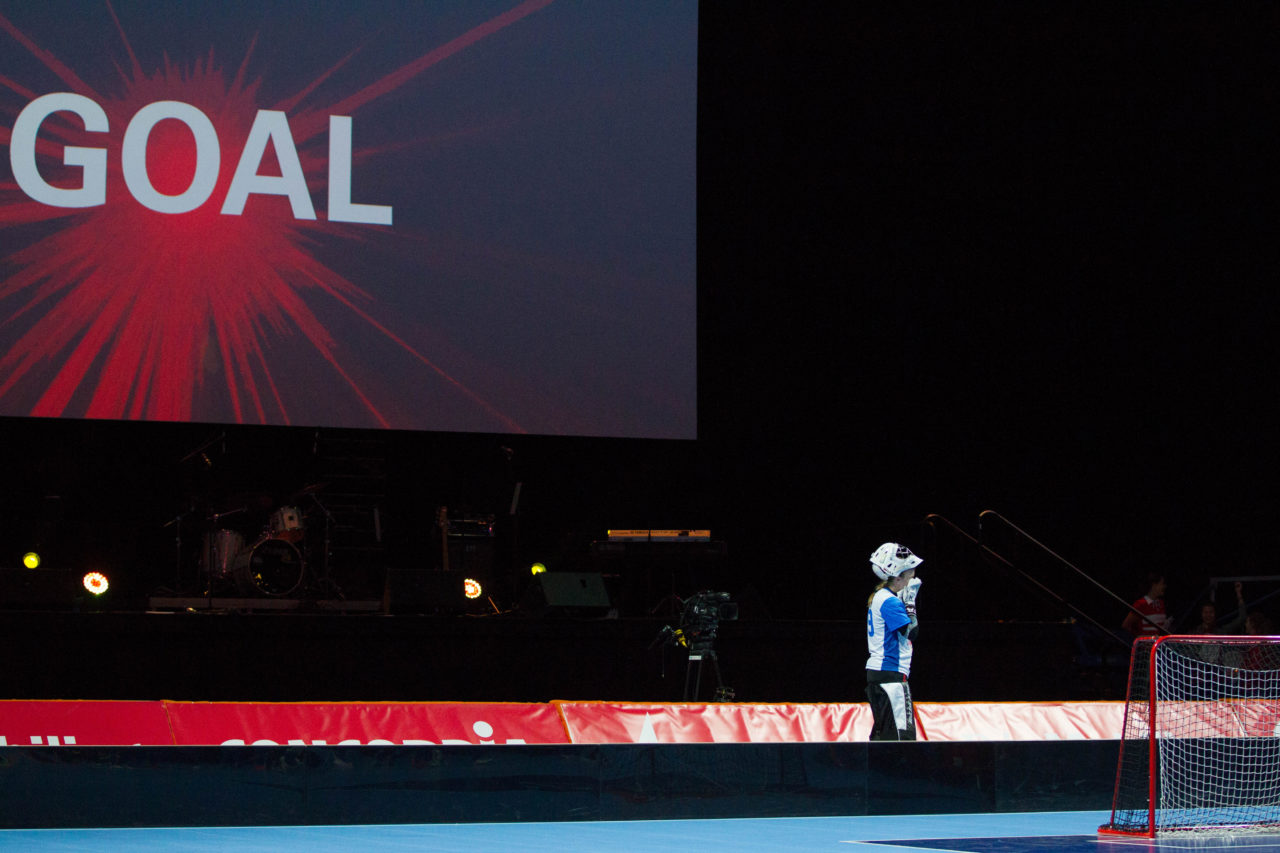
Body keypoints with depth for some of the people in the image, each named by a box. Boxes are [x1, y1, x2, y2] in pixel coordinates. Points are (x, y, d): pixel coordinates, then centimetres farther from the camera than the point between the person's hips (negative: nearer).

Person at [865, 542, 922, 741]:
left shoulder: (878, 596, 15)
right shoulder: (890, 601, -15)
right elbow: (911, 633, -18)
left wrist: (905, 601, 14)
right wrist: (910, 602, -11)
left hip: (876, 671, 10)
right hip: (891, 674, -10)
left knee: (883, 729, 12)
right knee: (903, 732, -13)